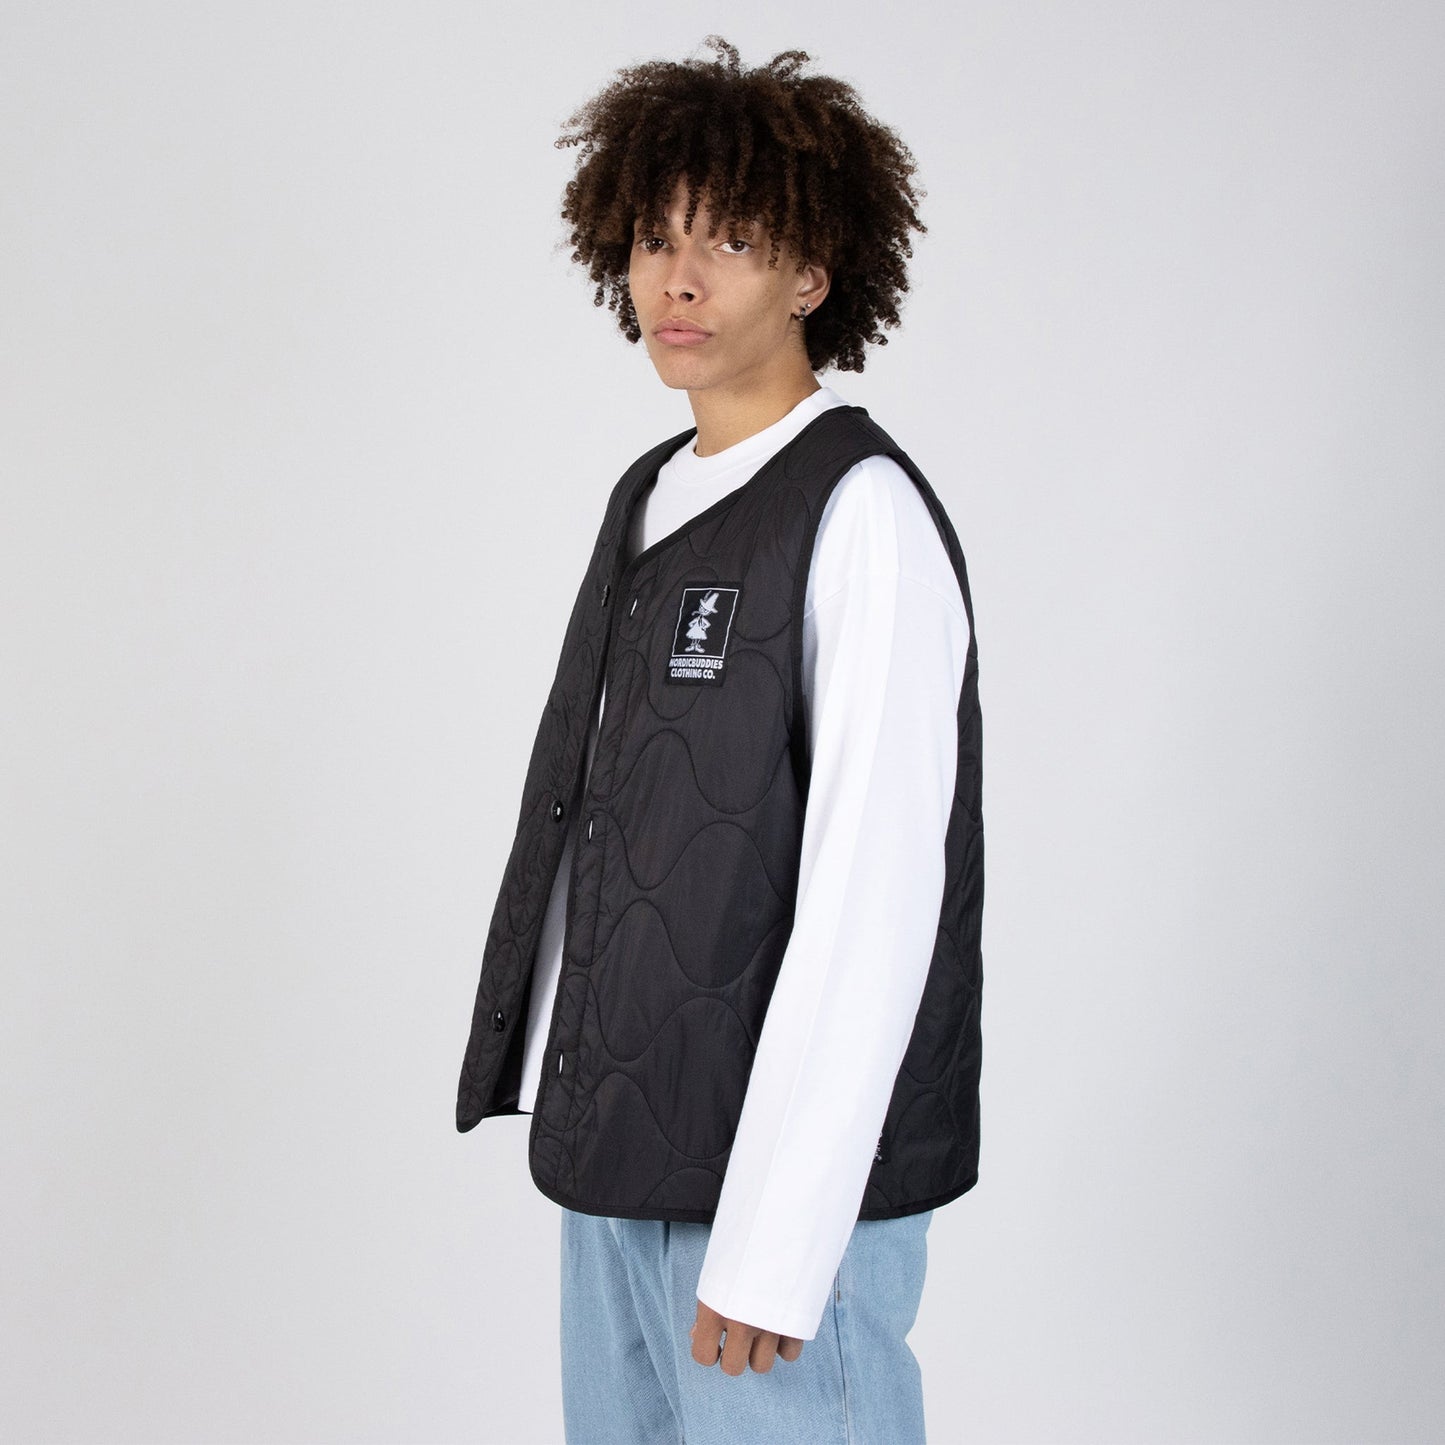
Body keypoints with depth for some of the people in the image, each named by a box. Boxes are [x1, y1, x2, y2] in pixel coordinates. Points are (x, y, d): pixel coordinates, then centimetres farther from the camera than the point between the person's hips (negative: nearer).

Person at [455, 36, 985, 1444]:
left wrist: (770, 1245, -19)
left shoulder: (864, 514, -14)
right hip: (611, 1165, 8)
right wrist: (568, 1109, 9)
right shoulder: (653, 498, 13)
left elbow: (871, 899, -19)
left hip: (788, 1183, -8)